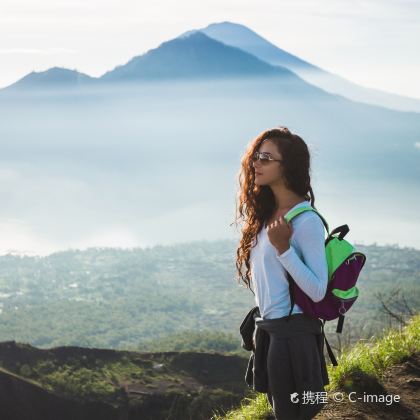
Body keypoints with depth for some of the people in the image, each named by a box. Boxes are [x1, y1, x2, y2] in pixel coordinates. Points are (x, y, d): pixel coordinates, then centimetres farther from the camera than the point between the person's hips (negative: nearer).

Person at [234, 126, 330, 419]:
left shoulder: (306, 221, -18)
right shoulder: (265, 214, 8)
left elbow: (318, 291, -21)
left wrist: (283, 248, -28)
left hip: (293, 332, -9)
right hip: (269, 328, 9)